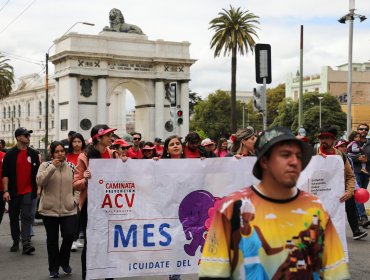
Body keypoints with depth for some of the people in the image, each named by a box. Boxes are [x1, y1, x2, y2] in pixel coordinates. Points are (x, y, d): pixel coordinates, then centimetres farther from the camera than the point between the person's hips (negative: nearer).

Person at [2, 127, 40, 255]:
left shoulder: (33, 153, 5)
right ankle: (15, 242, 21)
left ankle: (26, 244, -13)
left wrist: (38, 188, 4)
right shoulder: (10, 154, -1)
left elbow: (37, 172, 9)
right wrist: (5, 191, -10)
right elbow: (5, 174, -3)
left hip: (28, 191, 0)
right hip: (13, 192, 0)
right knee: (14, 217, 9)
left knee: (26, 217, -8)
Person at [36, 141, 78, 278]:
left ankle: (64, 261, 23)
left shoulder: (71, 167, 6)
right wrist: (52, 167, -21)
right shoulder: (45, 165, 0)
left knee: (69, 236, -4)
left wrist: (75, 199, -2)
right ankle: (53, 268, 22)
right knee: (52, 239, 8)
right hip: (49, 209, -1)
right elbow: (40, 181, -16)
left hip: (68, 209, 1)